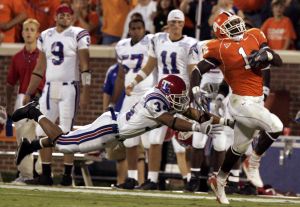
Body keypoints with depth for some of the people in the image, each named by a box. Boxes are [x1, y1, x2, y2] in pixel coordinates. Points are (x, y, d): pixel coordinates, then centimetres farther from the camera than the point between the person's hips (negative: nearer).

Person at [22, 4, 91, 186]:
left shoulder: (78, 35, -2)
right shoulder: (46, 36, 14)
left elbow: (84, 66, -6)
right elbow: (40, 69, 19)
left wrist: (86, 92, -15)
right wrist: (28, 93, 16)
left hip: (69, 88, -5)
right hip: (50, 88, 5)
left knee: (66, 133, -7)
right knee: (43, 132, 2)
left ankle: (68, 174, -2)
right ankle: (46, 175, 8)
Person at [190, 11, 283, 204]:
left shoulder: (254, 37, 6)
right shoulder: (220, 48, -10)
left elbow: (279, 61, 6)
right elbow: (198, 71, -7)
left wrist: (266, 55, -14)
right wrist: (196, 92, -21)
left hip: (256, 101, 7)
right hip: (243, 102, -7)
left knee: (240, 146, 18)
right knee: (275, 126, -22)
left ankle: (220, 181, 36)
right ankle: (254, 164, -3)